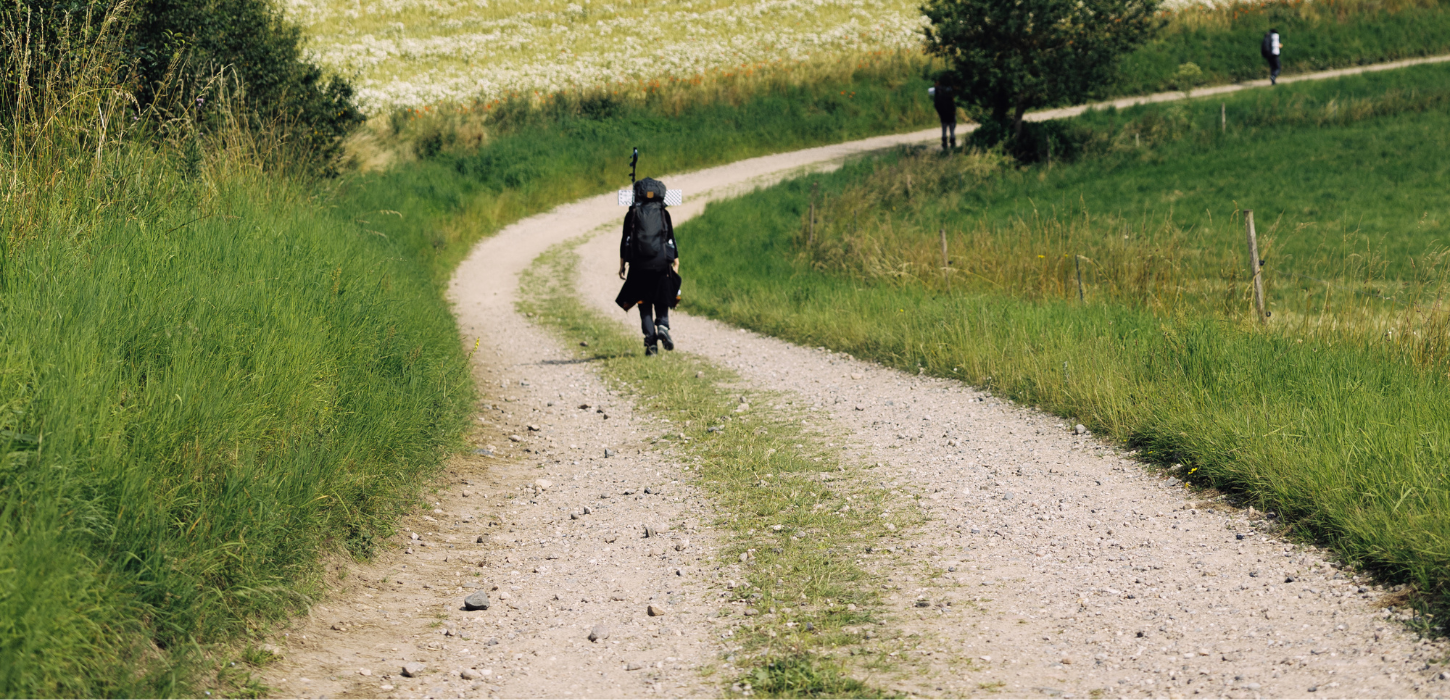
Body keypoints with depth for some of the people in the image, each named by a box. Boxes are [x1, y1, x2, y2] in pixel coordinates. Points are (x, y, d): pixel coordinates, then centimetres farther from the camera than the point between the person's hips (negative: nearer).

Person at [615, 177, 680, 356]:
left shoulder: (632, 214, 4)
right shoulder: (663, 214, 5)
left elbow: (625, 240, 3)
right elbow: (671, 239, 5)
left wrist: (622, 264, 8)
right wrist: (676, 262, 12)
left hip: (639, 267, 0)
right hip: (661, 264, 0)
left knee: (644, 306, 5)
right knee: (662, 302, 11)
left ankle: (651, 341, -5)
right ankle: (663, 326, -17)